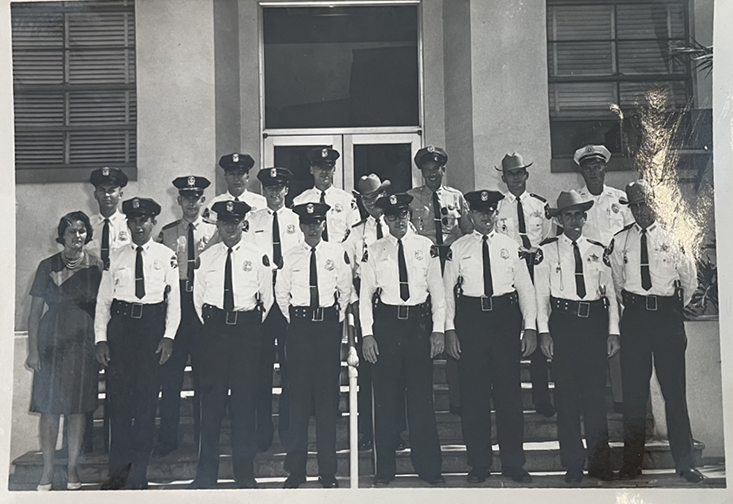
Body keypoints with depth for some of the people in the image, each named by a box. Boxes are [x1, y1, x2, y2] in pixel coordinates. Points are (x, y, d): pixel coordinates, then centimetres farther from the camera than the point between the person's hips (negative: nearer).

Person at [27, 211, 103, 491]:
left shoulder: (96, 265, 1)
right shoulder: (48, 266, 0)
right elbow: (35, 311, 1)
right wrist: (33, 350, -3)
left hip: (83, 342, 0)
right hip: (52, 341, 0)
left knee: (78, 407, 6)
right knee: (49, 407, 3)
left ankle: (73, 466, 20)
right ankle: (48, 469, 15)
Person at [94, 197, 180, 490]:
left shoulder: (166, 256, 4)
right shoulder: (115, 257, 7)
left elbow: (174, 300, 2)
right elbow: (103, 301, 7)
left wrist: (168, 336, -7)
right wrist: (101, 339, 0)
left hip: (153, 325, -1)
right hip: (120, 325, 2)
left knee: (147, 400, 2)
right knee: (118, 399, 5)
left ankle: (138, 475, 14)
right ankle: (118, 471, 19)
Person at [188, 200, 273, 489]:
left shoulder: (258, 257, 4)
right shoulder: (205, 258, 9)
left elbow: (267, 298, 7)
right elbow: (198, 297, 12)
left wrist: (253, 328, 3)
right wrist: (210, 324, 4)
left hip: (247, 328, -1)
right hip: (214, 328, 1)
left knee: (245, 398, 3)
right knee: (211, 399, 1)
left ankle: (245, 472, 15)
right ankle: (206, 472, 12)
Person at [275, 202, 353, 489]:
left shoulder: (337, 253, 4)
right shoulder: (290, 256, 5)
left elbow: (346, 291, 9)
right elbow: (281, 293, 11)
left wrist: (337, 319, 5)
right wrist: (294, 320, 7)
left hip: (329, 325, 0)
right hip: (299, 326, 0)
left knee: (328, 395, 3)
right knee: (298, 395, 2)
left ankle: (328, 470, 12)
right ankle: (296, 468, 12)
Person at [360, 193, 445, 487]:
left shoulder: (426, 247, 5)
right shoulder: (375, 251, 4)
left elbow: (438, 291, 7)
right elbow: (365, 295, 4)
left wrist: (438, 329, 1)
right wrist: (367, 334, -3)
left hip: (419, 323, 0)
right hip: (386, 322, 0)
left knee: (422, 396, 5)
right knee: (385, 399, 5)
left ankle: (428, 467, 19)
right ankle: (385, 469, 18)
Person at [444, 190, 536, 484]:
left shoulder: (512, 247, 9)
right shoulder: (458, 249, 6)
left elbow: (525, 288, 9)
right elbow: (447, 291, 5)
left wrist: (530, 327, 1)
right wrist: (449, 329, -3)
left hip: (506, 318, 1)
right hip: (470, 319, 0)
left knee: (509, 391, 4)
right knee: (473, 393, 4)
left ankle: (513, 463, 18)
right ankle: (478, 463, 17)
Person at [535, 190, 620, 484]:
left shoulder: (598, 251, 11)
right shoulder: (547, 251, 3)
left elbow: (610, 292, 11)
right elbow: (541, 294, 0)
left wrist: (613, 331, 4)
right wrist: (544, 331, -7)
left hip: (595, 323, 2)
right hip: (563, 323, -2)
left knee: (596, 394, 7)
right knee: (567, 396, 3)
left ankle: (600, 462, 19)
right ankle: (573, 464, 14)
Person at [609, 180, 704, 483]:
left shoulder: (672, 237, 2)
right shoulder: (619, 242, 4)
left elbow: (690, 279, 13)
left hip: (668, 315, -1)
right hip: (634, 316, 1)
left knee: (674, 390, 2)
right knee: (633, 392, 4)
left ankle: (685, 463, 14)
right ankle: (631, 463, 12)